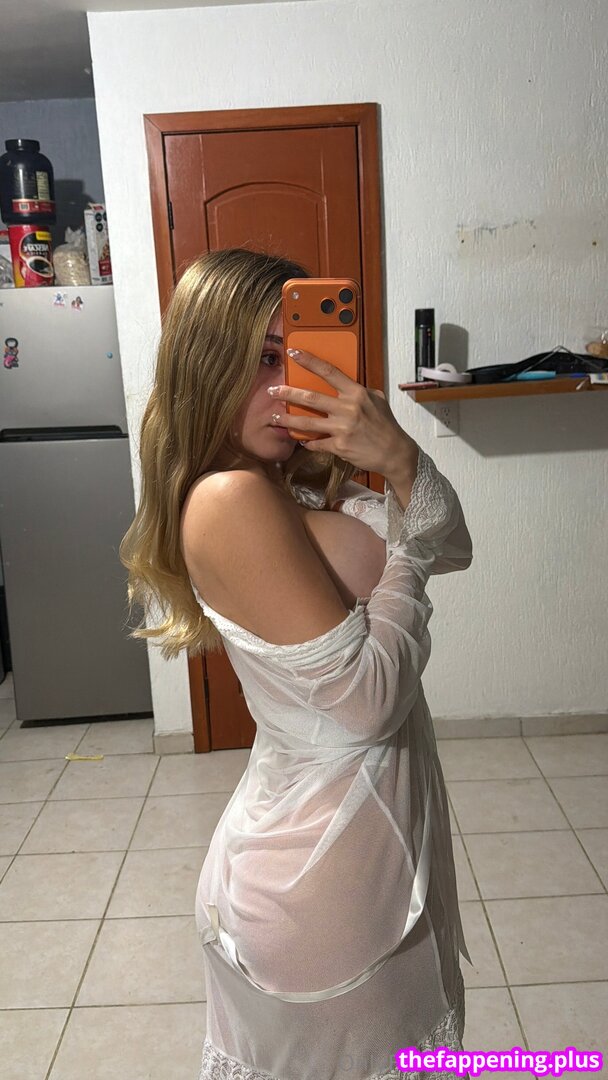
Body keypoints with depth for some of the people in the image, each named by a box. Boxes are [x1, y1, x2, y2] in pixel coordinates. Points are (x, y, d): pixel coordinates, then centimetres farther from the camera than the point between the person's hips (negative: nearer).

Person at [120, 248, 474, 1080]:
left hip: (370, 822, 8)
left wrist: (400, 459, -17)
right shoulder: (232, 499, -26)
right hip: (326, 862, -8)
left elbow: (453, 550, 2)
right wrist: (403, 554, -10)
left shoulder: (295, 478, 1)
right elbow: (366, 696, -25)